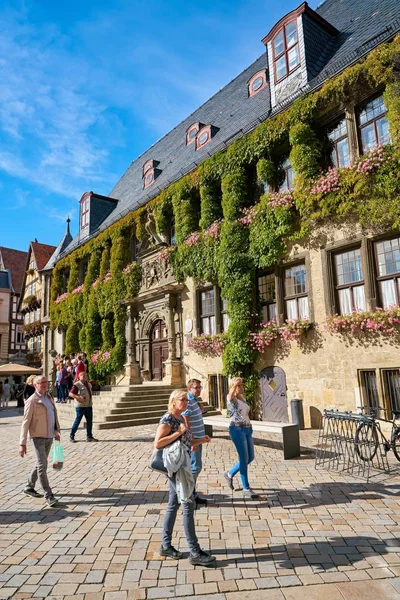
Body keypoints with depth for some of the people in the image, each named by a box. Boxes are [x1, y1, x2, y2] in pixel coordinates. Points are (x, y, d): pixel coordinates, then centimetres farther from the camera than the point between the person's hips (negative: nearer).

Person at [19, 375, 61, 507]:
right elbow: (25, 423, -14)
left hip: (49, 436, 7)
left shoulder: (49, 397, 8)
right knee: (42, 466, -7)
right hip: (38, 437, -7)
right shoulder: (32, 401, -13)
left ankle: (29, 487, 34)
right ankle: (49, 495, -1)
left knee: (40, 463, 17)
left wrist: (56, 430, 14)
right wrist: (22, 444, -17)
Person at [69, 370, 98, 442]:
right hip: (80, 406, -7)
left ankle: (89, 437, 16)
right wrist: (78, 397, -26)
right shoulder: (77, 385, -9)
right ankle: (71, 436, 14)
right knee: (77, 421, -1)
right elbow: (70, 393, -15)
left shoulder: (89, 384, 15)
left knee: (89, 421, 7)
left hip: (89, 405, 7)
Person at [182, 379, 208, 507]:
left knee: (194, 466, 15)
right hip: (193, 439, -10)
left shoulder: (194, 400, 10)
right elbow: (186, 423, -22)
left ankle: (192, 494, 25)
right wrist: (193, 441, -22)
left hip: (198, 438, 10)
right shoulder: (188, 402, -18)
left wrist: (199, 403, 12)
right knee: (196, 467, -5)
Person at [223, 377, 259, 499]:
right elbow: (230, 397, -35)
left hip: (247, 429, 8)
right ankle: (246, 489, 8)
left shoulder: (243, 398, 14)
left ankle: (230, 474, 30)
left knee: (250, 457, 11)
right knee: (244, 459, -4)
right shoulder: (231, 398, -8)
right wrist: (235, 384, -49)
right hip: (237, 430, -8)